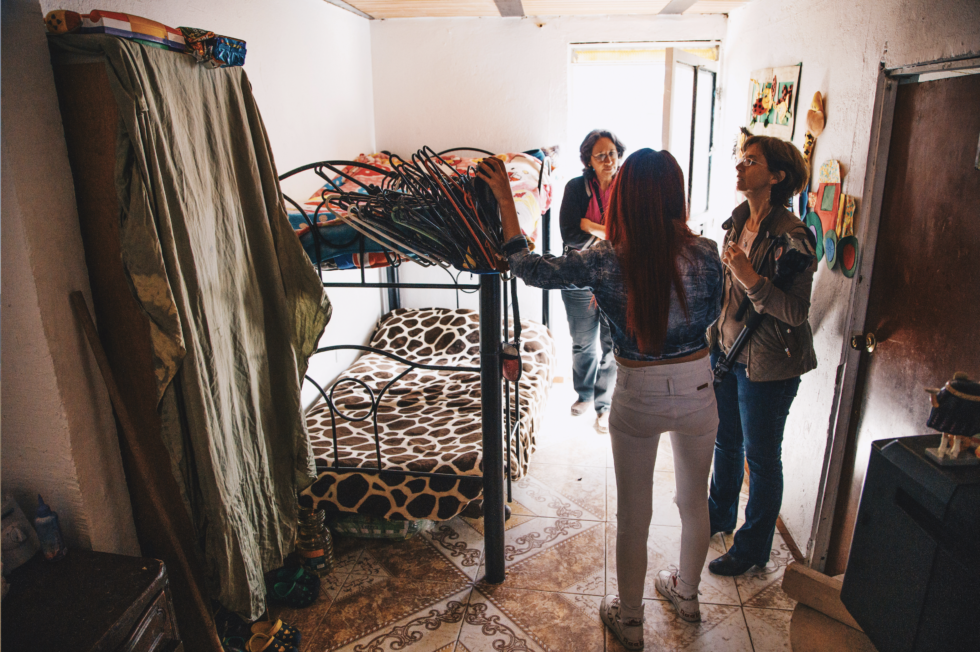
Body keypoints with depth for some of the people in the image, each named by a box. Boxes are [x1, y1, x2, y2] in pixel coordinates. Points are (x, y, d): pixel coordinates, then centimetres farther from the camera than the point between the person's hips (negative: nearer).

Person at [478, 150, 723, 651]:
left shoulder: (605, 261, -19)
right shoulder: (704, 254, -13)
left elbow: (527, 267, -9)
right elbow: (710, 315, 4)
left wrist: (505, 200, -2)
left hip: (638, 399, -2)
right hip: (696, 393, 3)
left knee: (633, 515, 15)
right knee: (694, 500, 24)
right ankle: (686, 594, 49)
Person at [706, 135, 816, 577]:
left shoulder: (791, 236, -20)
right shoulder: (739, 220, 4)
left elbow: (796, 310, -24)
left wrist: (751, 278, -35)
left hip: (768, 363, -7)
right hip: (727, 349, 8)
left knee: (760, 456, 9)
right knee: (726, 440, 23)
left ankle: (753, 546, 28)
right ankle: (720, 515, 45)